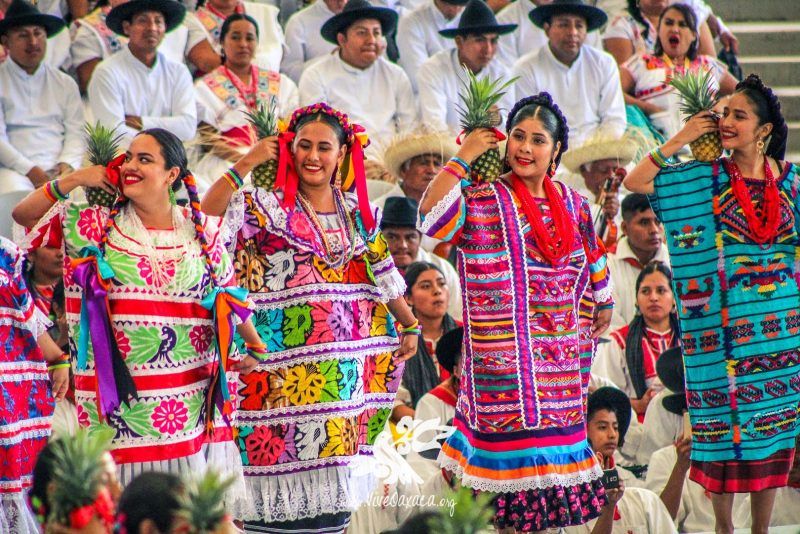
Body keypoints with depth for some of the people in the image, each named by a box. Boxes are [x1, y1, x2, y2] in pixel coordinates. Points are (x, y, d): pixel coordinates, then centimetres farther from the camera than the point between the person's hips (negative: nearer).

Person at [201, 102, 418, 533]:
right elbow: (207, 219, -17)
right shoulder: (264, 207, -1)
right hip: (283, 366, -4)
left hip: (344, 366, 4)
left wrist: (410, 325, 25)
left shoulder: (359, 214, 13)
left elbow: (385, 276, 22)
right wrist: (244, 165, -21)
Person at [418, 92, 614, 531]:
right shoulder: (480, 203, -3)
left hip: (561, 364, 4)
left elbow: (595, 284, 21)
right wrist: (463, 158, -17)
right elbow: (431, 218, -22)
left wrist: (600, 317, 23)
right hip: (504, 361, -4)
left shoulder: (575, 207, 11)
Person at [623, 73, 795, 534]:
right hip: (726, 323, -2)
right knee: (725, 426, 1)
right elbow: (634, 183, -9)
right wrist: (680, 141, -12)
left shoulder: (786, 179, 5)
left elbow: (795, 240, 12)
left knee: (776, 427, 5)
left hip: (781, 323, 2)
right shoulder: (705, 178, -2)